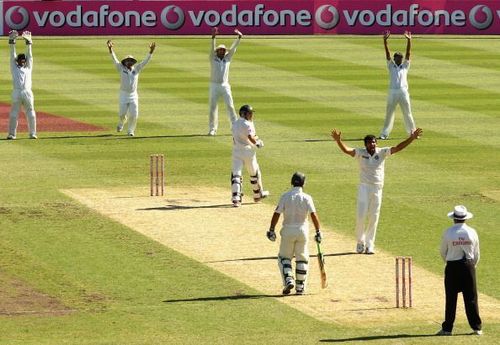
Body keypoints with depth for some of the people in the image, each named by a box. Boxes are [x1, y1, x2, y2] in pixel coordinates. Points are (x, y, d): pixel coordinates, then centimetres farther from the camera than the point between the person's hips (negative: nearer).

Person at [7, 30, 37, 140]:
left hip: (27, 93, 1)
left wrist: (28, 43, 14)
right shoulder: (14, 68, 16)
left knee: (31, 114, 1)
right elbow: (12, 56, 16)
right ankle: (12, 134, -2)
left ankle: (32, 133, 3)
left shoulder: (28, 68, 18)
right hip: (17, 93, -1)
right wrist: (12, 43, 14)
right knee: (13, 114, -1)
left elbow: (29, 56, 17)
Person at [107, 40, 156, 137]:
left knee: (134, 115, -5)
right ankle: (121, 122, 37)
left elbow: (145, 61, -4)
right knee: (122, 114, 1)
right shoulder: (122, 69, -1)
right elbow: (114, 60, -12)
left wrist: (151, 51, -18)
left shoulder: (136, 69, 4)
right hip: (123, 95, -1)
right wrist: (110, 49, -27)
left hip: (133, 95, 1)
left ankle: (130, 130, 14)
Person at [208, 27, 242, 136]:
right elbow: (212, 48, -14)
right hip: (214, 85, -1)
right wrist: (213, 37, -30)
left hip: (225, 86, 1)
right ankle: (212, 129, 5)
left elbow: (233, 48, -1)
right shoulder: (213, 58, 2)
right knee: (212, 107, 1)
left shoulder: (227, 58, 9)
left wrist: (239, 38, -15)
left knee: (230, 106, -1)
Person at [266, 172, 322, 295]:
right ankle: (300, 287, 13)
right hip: (302, 230, 0)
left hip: (288, 231, 0)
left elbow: (276, 214, -7)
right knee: (302, 259, 12)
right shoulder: (306, 198, -5)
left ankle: (288, 280, -9)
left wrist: (271, 230, 0)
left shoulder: (285, 196, -5)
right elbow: (314, 215, -11)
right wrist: (318, 232, -6)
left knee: (284, 257, 12)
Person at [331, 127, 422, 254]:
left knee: (373, 218, 5)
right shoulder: (361, 153, -5)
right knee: (361, 215, -5)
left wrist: (411, 139, -18)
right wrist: (338, 140, -38)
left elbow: (397, 148, -6)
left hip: (377, 189, 2)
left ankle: (369, 244, 14)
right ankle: (360, 242, 13)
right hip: (364, 187, -2)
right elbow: (346, 150, -18)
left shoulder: (382, 152, 0)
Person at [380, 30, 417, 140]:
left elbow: (408, 54, 6)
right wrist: (385, 41, -4)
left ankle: (412, 132, 11)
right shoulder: (391, 66, 12)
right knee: (389, 113, 2)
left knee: (407, 113, 5)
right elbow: (387, 54, 5)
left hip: (403, 92, 0)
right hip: (392, 92, 0)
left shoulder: (405, 67, 13)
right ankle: (384, 133, 5)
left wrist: (409, 41, -4)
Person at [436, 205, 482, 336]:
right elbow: (476, 253, 6)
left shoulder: (448, 232, -9)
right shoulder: (472, 232, -3)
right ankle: (476, 327, 7)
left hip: (452, 267, -2)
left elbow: (443, 252, 3)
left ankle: (447, 328, 5)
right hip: (469, 265, 2)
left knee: (451, 298, 3)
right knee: (471, 298, 6)